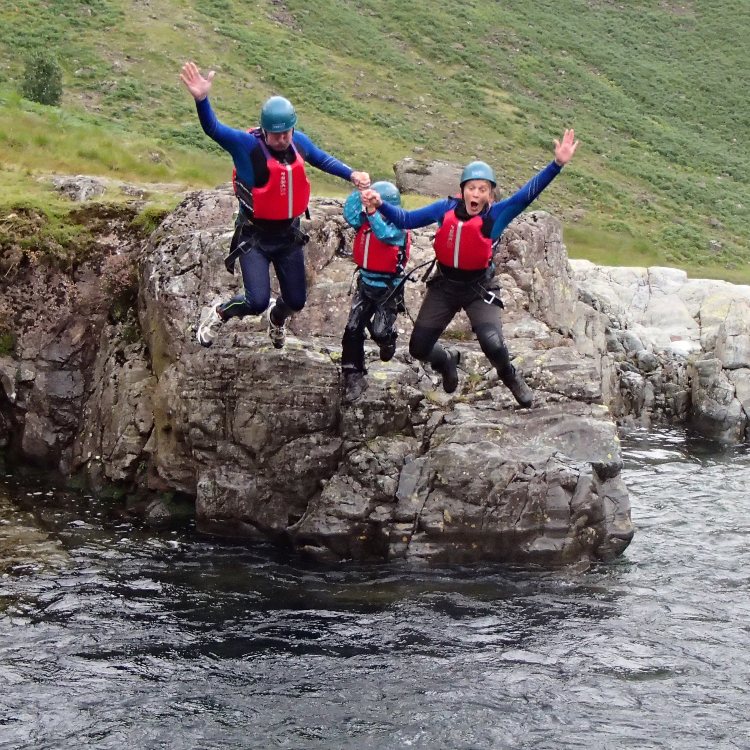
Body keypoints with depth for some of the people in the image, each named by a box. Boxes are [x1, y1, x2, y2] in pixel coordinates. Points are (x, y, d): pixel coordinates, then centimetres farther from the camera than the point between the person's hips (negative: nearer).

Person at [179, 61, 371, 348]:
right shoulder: (247, 144, -21)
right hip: (254, 238, -5)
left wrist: (352, 174, 2)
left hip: (289, 235, 5)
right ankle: (218, 315, 15)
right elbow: (213, 129, -35)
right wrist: (201, 99, -53)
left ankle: (277, 318, 53)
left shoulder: (298, 141, -5)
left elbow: (323, 160, 14)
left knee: (296, 301, 15)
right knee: (257, 302, -17)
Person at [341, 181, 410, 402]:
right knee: (352, 330, -3)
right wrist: (360, 192, -23)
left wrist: (371, 210, -49)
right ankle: (353, 377, 6)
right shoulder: (365, 221, 0)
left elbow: (384, 233, -38)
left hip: (389, 289, -5)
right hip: (365, 285, 5)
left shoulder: (397, 228, -17)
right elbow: (350, 214, -16)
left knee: (379, 331, -13)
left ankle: (388, 340, 27)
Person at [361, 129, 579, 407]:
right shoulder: (445, 209, -9)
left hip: (479, 288, -3)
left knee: (492, 345, -24)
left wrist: (557, 164, -38)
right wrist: (380, 204, -18)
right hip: (444, 285, 3)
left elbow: (528, 193, -27)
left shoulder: (496, 215, -16)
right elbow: (407, 220, -2)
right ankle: (448, 361, 44)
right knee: (418, 348, 6)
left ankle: (510, 377, 13)